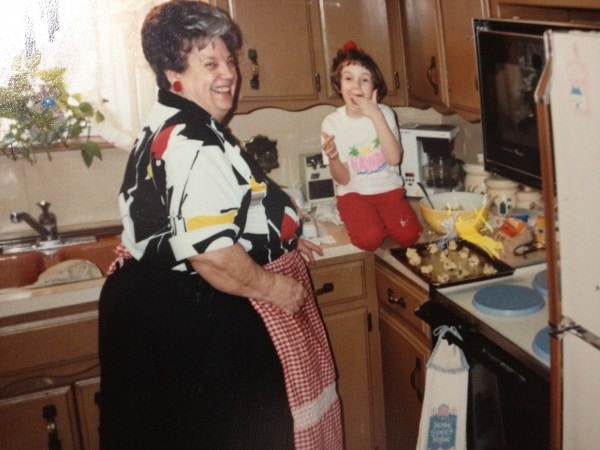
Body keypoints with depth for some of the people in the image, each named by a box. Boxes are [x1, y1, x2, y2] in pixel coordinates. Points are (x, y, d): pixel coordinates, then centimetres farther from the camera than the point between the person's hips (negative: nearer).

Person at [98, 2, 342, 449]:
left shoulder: (169, 129, 11)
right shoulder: (193, 144, -23)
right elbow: (211, 254, -32)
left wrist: (280, 243, 17)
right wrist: (274, 285, -16)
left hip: (165, 309, 11)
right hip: (198, 318, -11)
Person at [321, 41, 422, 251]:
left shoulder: (384, 113, -4)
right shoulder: (332, 123, -7)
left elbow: (394, 158, -18)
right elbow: (343, 179, -7)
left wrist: (375, 115, -22)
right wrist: (332, 157, -30)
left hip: (388, 189, 2)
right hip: (354, 193, -1)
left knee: (408, 235, -22)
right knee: (369, 238, -28)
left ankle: (379, 218, 7)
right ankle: (358, 219, 5)